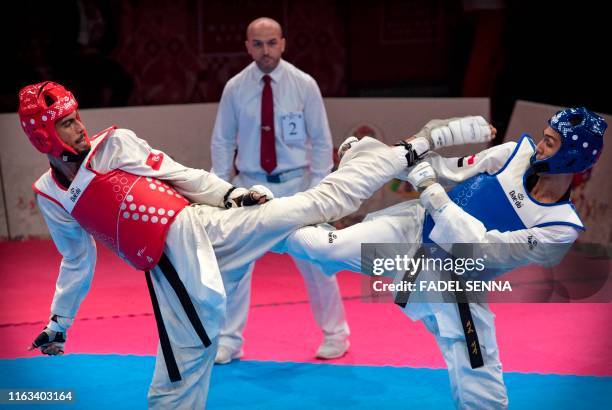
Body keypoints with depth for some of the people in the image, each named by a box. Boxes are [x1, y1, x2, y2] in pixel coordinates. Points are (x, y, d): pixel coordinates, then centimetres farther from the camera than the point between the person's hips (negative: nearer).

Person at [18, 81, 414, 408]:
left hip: (198, 228, -2)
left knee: (315, 203, -4)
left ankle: (402, 155, 9)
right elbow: (78, 260, 23)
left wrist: (230, 194, -7)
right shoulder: (49, 196, 11)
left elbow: (180, 175, 3)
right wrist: (59, 323, 26)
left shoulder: (113, 145, 2)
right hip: (169, 271, 2)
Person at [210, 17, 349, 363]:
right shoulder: (235, 88, -3)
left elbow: (321, 140, -2)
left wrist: (317, 188, -7)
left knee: (315, 262, 6)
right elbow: (222, 142, 4)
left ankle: (335, 335, 23)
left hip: (295, 184, -1)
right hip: (249, 185, 2)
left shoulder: (303, 84, -8)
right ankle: (229, 341, 14)